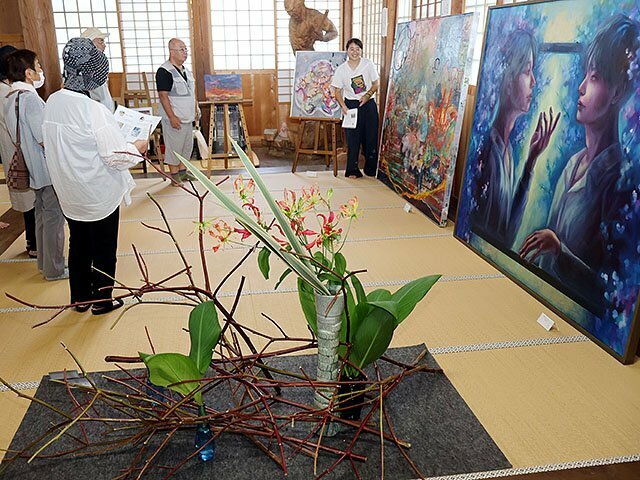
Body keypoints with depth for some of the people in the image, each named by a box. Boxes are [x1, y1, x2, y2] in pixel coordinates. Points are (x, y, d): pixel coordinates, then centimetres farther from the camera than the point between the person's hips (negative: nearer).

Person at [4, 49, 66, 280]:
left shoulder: (10, 99, 9)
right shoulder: (30, 98, -20)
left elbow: (19, 133, 15)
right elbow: (44, 138, -24)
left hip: (35, 168, 10)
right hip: (48, 168, -10)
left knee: (42, 213, 19)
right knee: (54, 215, 0)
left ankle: (45, 260, 32)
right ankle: (55, 268, 10)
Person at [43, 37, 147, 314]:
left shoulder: (52, 102, -4)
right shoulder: (94, 111, -25)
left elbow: (57, 145, 7)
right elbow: (116, 157, -22)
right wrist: (138, 148, -4)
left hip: (69, 194, 6)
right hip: (99, 195, -6)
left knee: (78, 245, 20)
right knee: (104, 249, 12)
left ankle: (80, 297, 34)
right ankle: (102, 300, 27)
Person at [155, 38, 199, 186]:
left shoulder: (185, 70, 13)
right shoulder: (164, 71, -14)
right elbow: (163, 96, -18)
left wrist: (196, 108, 18)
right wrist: (172, 117, -23)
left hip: (187, 117, 9)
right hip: (175, 118, -9)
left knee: (187, 145, 15)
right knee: (174, 147, -1)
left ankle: (183, 171, 29)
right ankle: (174, 176, 9)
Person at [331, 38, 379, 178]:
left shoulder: (368, 64, -2)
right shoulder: (341, 69, -3)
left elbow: (376, 83, 4)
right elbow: (337, 91, 2)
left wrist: (367, 95, -14)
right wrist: (343, 106, -14)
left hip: (368, 104, 1)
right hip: (351, 105, -1)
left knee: (371, 136, 3)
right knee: (352, 138, -3)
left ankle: (371, 169, 17)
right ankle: (352, 170, 7)